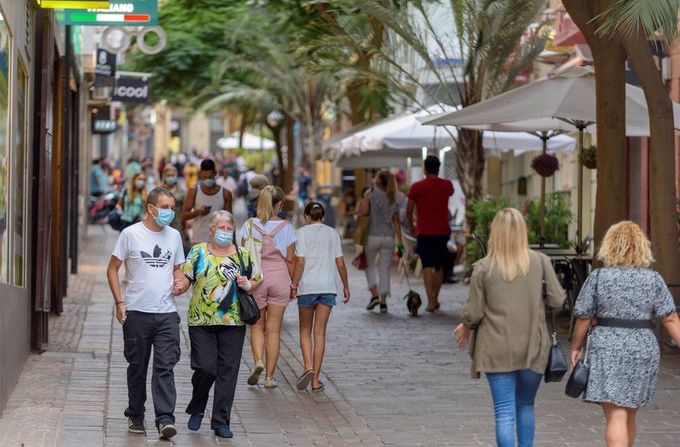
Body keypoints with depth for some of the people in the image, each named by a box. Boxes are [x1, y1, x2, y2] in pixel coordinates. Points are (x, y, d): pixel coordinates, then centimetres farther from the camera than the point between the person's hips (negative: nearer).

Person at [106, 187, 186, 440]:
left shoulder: (174, 236, 10)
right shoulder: (131, 234, -2)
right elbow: (112, 269, 1)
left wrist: (178, 282, -1)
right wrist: (119, 302, -6)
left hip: (166, 313, 2)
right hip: (137, 312, -2)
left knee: (165, 367, -8)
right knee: (137, 367, 8)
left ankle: (165, 419, -13)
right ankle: (135, 416, 21)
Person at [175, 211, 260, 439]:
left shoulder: (242, 255, 10)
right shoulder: (198, 252, 4)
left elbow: (254, 284, 16)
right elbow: (184, 279, 0)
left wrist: (247, 285, -5)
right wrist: (177, 287, -22)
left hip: (233, 323, 2)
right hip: (201, 322, -2)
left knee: (227, 371, 0)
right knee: (205, 367, -9)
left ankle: (221, 422, 8)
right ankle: (196, 410, 18)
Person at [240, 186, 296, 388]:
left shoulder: (250, 225, -3)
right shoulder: (286, 227, -3)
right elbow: (290, 260, 0)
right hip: (279, 278, 0)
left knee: (257, 326, 14)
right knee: (274, 329, 6)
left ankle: (258, 361, -11)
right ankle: (270, 376, 7)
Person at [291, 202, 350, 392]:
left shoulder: (302, 232, -1)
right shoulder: (332, 233, 7)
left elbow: (300, 262, -8)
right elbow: (340, 262, 6)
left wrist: (293, 286, -4)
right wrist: (346, 286, 14)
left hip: (307, 286, -2)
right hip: (327, 287, 2)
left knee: (305, 330, 13)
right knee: (320, 332, 4)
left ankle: (308, 367, -9)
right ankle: (316, 380, 2)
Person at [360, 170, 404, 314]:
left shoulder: (372, 194, -6)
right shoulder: (393, 200, 8)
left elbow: (364, 212, -12)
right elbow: (396, 222, 7)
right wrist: (400, 243, 7)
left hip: (373, 236, -3)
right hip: (389, 237, 3)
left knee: (369, 265, 15)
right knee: (385, 269, 7)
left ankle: (374, 294, 0)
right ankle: (383, 302, 3)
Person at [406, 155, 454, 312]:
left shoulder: (417, 187, -6)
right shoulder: (447, 185, 2)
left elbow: (409, 210, 0)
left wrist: (411, 226, 16)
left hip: (425, 232, -3)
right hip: (443, 231, 3)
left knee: (428, 267, -6)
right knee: (439, 267, 16)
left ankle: (430, 302, -15)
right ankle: (435, 299, 21)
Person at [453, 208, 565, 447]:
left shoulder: (483, 268, -8)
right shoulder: (540, 261, -5)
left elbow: (473, 312, -6)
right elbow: (557, 300, -4)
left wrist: (465, 327, 16)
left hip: (497, 350, -2)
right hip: (532, 348, 2)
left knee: (505, 413, 1)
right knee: (526, 405, 21)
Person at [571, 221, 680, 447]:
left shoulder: (598, 278, -3)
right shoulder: (653, 280, 2)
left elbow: (583, 317, -1)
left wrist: (576, 347, 11)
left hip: (607, 351, -3)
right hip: (643, 351, 3)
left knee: (616, 416, -7)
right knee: (629, 415, 19)